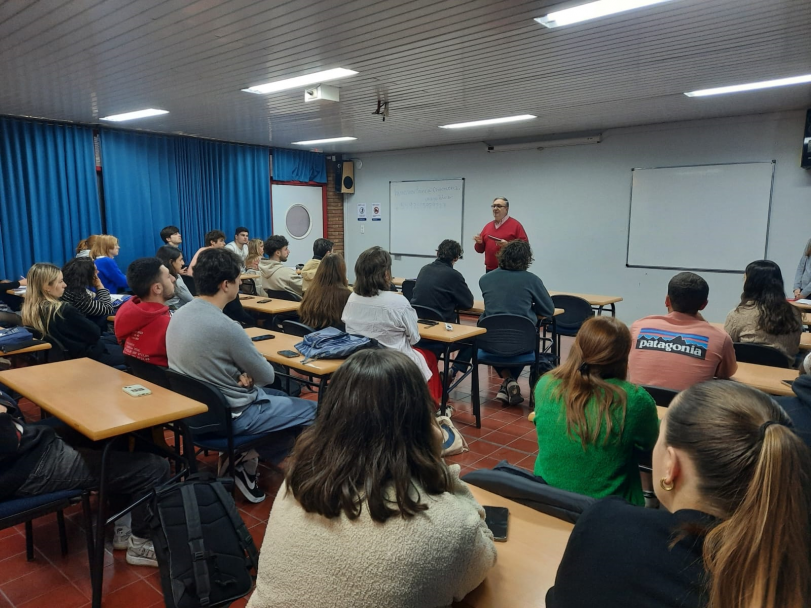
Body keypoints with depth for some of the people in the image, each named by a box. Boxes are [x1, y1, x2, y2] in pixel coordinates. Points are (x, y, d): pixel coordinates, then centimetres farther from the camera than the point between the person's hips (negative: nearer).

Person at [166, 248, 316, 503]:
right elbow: (267, 376, -15)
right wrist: (247, 375, 4)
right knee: (315, 410, 5)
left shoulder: (179, 315, -3)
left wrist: (239, 374, -6)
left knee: (279, 396, 27)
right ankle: (246, 461, 12)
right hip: (229, 414, -8)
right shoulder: (225, 327, -28)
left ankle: (242, 455, 18)